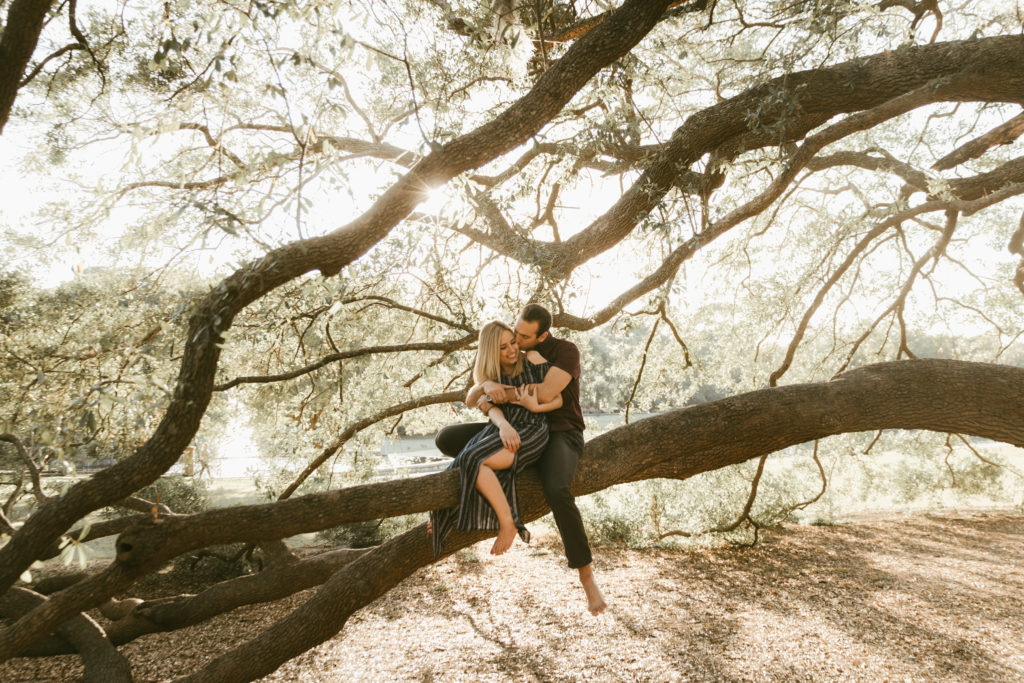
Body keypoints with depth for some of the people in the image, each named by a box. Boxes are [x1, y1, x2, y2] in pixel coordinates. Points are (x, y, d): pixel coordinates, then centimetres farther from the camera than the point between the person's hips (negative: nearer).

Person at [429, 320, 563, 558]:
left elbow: (558, 400, 2)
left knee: (475, 460, -30)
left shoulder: (532, 360, 2)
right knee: (460, 468, -24)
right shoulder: (489, 375, 14)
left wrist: (535, 407, -18)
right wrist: (503, 425, -28)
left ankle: (507, 524, -16)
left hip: (531, 431, -4)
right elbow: (493, 408, -5)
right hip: (500, 429, 4)